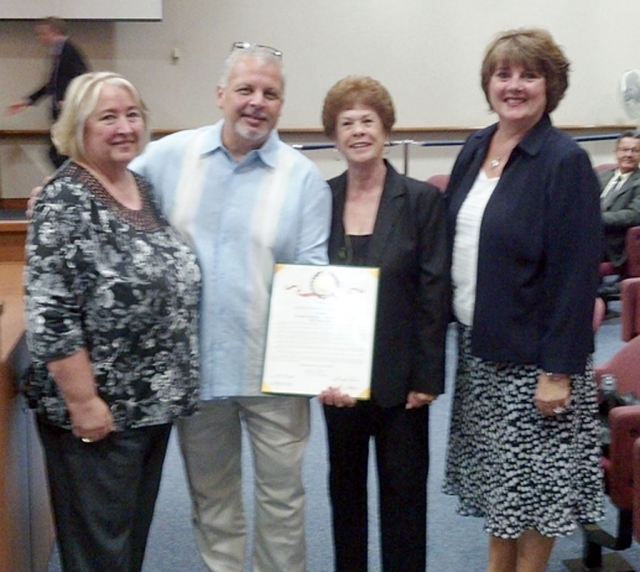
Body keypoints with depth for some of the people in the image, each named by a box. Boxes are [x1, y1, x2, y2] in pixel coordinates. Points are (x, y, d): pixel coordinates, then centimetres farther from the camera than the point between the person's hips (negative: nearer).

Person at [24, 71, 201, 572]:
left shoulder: (145, 188, 8)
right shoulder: (63, 203, -16)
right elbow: (51, 317, -20)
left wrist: (172, 386, 15)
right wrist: (83, 401, -20)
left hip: (152, 401, 7)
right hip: (99, 409, -7)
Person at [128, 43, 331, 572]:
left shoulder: (303, 178, -5)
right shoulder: (169, 156, 1)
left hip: (272, 369, -2)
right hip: (192, 364, 2)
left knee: (281, 493, 11)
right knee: (210, 493, 19)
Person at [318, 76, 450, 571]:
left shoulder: (422, 200, -6)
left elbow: (435, 293, -7)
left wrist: (428, 376, -10)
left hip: (400, 373, -3)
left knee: (404, 487, 7)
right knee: (345, 482, 16)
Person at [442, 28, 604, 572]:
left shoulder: (565, 161, -14)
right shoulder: (475, 149, 6)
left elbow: (578, 273, -17)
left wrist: (559, 369, -19)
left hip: (532, 354, -6)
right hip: (478, 345, 7)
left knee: (534, 479, 6)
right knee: (497, 473, 17)